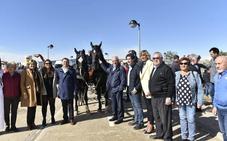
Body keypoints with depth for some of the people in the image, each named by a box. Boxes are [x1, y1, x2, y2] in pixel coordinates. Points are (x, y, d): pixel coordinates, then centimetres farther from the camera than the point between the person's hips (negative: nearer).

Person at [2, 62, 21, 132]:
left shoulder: (18, 75, 1)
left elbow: (19, 85, 6)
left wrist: (19, 95, 5)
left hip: (15, 97, 1)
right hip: (6, 97, -1)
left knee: (14, 112, 9)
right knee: (6, 112, 8)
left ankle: (13, 126, 20)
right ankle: (7, 126, 21)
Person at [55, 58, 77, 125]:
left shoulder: (72, 70, -3)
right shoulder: (58, 71, 5)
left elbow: (75, 81, -3)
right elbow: (56, 80, 15)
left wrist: (75, 90, -6)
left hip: (70, 91, -3)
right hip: (62, 91, 3)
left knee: (70, 106, 5)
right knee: (64, 106, 13)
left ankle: (71, 119, 16)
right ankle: (65, 118, 24)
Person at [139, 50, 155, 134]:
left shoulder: (150, 63, -10)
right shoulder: (142, 64, 14)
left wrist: (149, 90, -19)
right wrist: (143, 89, 11)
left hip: (149, 90, -8)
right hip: (144, 90, 8)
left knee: (150, 108, 1)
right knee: (148, 108, 14)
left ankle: (151, 125, 10)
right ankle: (149, 123, 24)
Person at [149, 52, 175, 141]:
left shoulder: (166, 69, -12)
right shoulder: (154, 69, 16)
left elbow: (171, 84, -16)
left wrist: (169, 97, -20)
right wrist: (150, 92, 20)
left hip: (163, 98, -9)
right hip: (154, 97, 9)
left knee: (165, 119, -2)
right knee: (157, 117, 18)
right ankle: (159, 133, 32)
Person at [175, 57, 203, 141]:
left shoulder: (194, 74, -6)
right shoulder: (176, 75, 0)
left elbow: (199, 88, -4)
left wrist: (199, 101, -7)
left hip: (191, 101, -2)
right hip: (180, 101, 3)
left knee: (191, 120, 0)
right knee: (182, 119, 13)